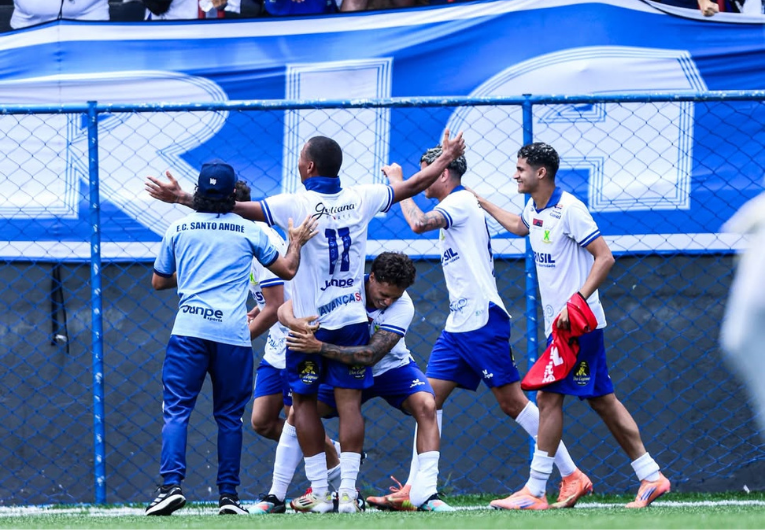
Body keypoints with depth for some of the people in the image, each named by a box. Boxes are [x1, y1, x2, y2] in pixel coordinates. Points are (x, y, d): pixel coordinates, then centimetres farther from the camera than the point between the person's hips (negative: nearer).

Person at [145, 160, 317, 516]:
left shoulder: (178, 229, 10)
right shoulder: (249, 230, 8)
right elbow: (287, 270, 16)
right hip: (233, 333, 1)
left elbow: (159, 281, 19)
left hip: (189, 330, 0)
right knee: (229, 416, 10)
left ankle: (171, 484, -20)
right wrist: (296, 243, 34)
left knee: (176, 409, -3)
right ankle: (228, 495, 7)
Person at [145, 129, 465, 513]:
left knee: (304, 402, 8)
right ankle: (348, 492, -5)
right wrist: (447, 157, 31)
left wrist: (181, 198, -12)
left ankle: (319, 494, 4)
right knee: (349, 402, 2)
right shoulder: (360, 199, 1)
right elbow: (414, 185, 14)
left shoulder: (297, 204, -12)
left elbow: (238, 208, -16)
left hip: (310, 324, -3)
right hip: (353, 320, 4)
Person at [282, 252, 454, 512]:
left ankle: (424, 493, -30)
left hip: (391, 368, -2)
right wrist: (296, 323, -48)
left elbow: (370, 355, -38)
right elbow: (285, 310, -23)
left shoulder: (403, 306, -28)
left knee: (425, 405, -29)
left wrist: (319, 346, -47)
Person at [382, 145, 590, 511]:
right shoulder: (454, 208, 20)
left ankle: (572, 477, -4)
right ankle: (415, 488, 0)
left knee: (512, 401, -8)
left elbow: (419, 223, -23)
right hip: (457, 326, 10)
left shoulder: (461, 201, -8)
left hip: (482, 320, -10)